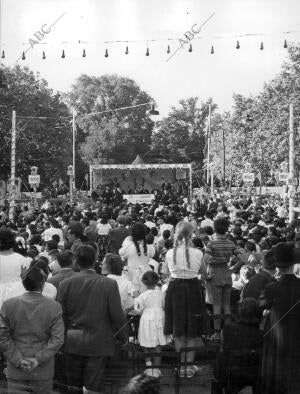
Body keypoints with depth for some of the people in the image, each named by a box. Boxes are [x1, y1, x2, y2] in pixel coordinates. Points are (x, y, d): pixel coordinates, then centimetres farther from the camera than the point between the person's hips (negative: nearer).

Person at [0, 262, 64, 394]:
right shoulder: (54, 307, -7)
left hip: (16, 372, 0)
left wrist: (18, 360, -6)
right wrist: (38, 359, -11)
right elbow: (57, 339, -11)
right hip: (43, 373, 0)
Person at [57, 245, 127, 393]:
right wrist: (123, 337, 8)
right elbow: (117, 316, -8)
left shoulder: (65, 284, -5)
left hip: (72, 343, 2)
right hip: (98, 344, -1)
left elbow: (61, 315, 0)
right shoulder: (109, 284, -10)